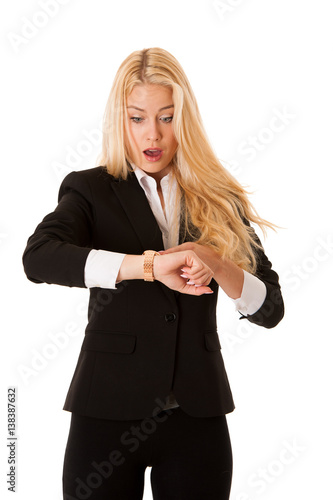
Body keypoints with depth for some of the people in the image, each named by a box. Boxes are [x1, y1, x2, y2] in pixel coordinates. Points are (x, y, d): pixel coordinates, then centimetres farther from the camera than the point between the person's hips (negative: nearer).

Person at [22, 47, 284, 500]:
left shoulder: (220, 201, 8)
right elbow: (38, 257, -20)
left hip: (198, 413, 2)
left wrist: (216, 263, -17)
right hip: (109, 410, -2)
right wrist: (149, 264, -29)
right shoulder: (91, 190, 1)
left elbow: (270, 310, 3)